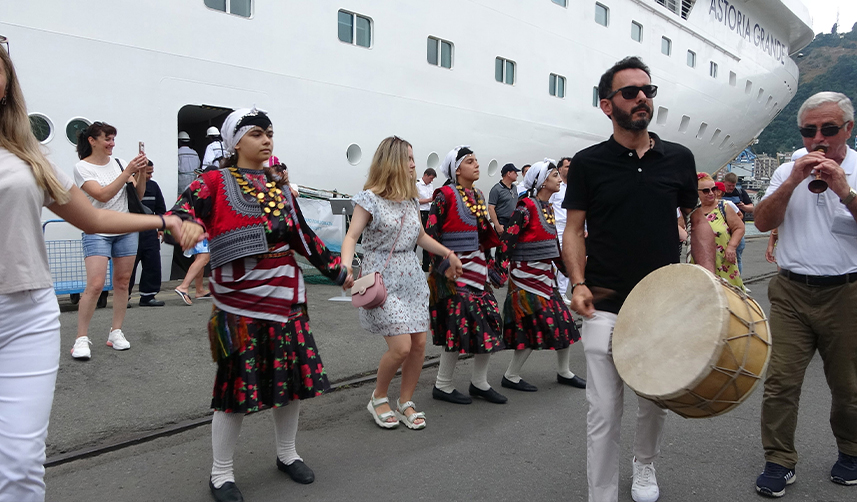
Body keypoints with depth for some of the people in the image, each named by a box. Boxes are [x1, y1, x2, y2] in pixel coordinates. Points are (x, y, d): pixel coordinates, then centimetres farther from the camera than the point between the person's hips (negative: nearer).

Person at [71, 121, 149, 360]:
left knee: (122, 282, 6)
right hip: (97, 232, -5)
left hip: (126, 231, 5)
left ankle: (116, 332, 17)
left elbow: (138, 195, 5)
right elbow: (103, 195, -18)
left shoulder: (119, 163, 7)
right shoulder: (82, 167, -6)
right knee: (95, 285, -13)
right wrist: (128, 172, -21)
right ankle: (81, 338, -2)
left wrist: (141, 173, -11)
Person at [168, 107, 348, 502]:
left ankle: (287, 454, 34)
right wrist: (189, 225, -42)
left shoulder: (279, 185, 14)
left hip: (286, 296, 6)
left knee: (292, 377, 11)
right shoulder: (215, 182, -2)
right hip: (239, 302, -5)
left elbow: (303, 237, 18)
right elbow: (182, 210, -18)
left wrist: (339, 272, 16)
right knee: (238, 382, 1)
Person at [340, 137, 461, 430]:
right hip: (382, 279, -7)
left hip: (411, 277, 7)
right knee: (401, 346, -12)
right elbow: (351, 236, -13)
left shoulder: (410, 198, 12)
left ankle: (405, 403, 22)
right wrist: (346, 268, -29)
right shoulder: (370, 198, -8)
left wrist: (449, 254, 22)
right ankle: (378, 399, 15)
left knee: (419, 344, 3)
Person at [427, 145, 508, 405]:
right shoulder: (445, 196, -9)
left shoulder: (478, 195, 14)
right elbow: (431, 235, -12)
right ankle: (442, 386, 10)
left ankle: (479, 383, 21)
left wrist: (490, 264, 14)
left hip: (477, 267, 8)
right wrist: (443, 265, -16)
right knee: (459, 324, -7)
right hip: (454, 271, -8)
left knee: (490, 322, 6)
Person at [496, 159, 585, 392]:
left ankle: (564, 372, 27)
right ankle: (511, 376, 9)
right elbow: (507, 240, -18)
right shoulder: (526, 208, -15)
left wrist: (567, 268, 22)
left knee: (563, 321, 10)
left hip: (546, 274, 9)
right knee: (536, 326, -6)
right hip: (526, 275, -9)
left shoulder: (548, 207, 12)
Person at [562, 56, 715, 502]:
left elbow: (697, 220, 13)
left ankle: (644, 465, 45)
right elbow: (574, 229, 2)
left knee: (656, 402, 17)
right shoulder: (588, 163, -1)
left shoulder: (678, 159, 6)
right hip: (605, 306, -2)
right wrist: (578, 283, -12)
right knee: (603, 412, 0)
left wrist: (708, 278, 1)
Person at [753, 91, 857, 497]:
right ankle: (779, 461, 11)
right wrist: (794, 182, -14)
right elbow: (762, 222, -3)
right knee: (780, 380, -2)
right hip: (791, 292, 1)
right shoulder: (788, 171, 8)